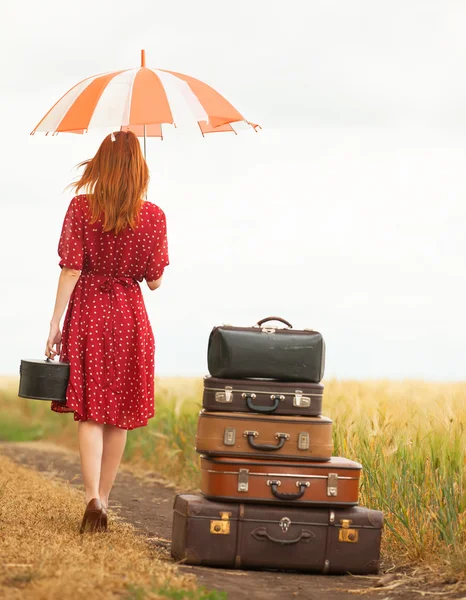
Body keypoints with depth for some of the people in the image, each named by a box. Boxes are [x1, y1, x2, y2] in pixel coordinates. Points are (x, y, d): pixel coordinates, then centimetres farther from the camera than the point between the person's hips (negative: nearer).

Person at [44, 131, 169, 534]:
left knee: (90, 412, 0)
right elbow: (155, 280, 2)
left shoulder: (81, 208, -6)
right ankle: (103, 499, 17)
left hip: (88, 312, -1)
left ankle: (93, 500, -17)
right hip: (130, 318, 1)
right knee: (120, 413, 11)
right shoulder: (153, 216, -2)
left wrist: (56, 324, -5)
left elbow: (70, 271, -9)